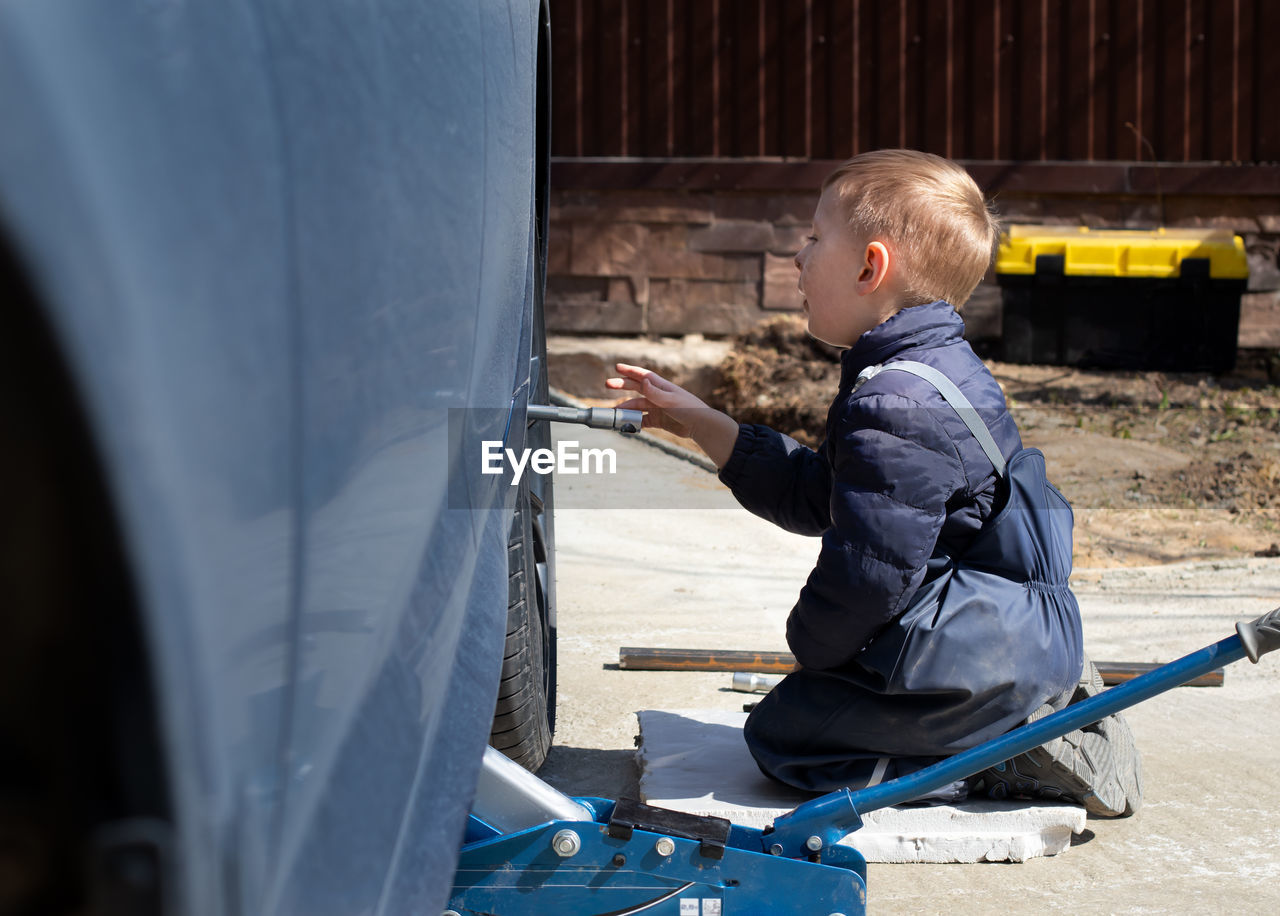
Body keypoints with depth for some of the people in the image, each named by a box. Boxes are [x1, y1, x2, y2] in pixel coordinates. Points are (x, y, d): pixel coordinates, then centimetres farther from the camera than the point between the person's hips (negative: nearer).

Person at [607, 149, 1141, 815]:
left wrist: (809, 653, -5)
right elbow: (815, 496, 18)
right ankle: (1046, 706, 13)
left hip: (975, 667, -10)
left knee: (783, 731, -5)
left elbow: (869, 572, -25)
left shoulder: (895, 409, -24)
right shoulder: (937, 373, 11)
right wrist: (698, 422, 19)